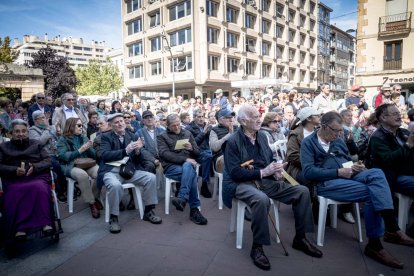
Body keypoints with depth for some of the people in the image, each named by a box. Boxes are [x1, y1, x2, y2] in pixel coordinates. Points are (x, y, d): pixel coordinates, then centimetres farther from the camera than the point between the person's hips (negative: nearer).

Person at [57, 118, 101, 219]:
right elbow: (63, 156, -11)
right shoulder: (63, 139, 4)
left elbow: (93, 155, 12)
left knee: (99, 172, -28)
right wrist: (79, 151, -16)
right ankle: (91, 203, -21)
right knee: (82, 174, -37)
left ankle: (94, 197, -3)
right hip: (70, 166, -4)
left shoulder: (84, 138, 16)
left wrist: (89, 148, -9)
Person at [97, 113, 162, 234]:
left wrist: (137, 151, -14)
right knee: (115, 185, -35)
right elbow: (105, 155, -13)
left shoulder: (133, 136, 11)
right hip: (112, 171, -3)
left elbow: (137, 161, 9)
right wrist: (126, 150, -23)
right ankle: (113, 218, -12)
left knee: (151, 177, -17)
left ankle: (148, 211, -1)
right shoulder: (105, 137, 4)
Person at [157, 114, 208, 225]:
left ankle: (182, 199, -39)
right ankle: (194, 209, -28)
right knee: (192, 174, -32)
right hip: (171, 167, -2)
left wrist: (191, 148, -8)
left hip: (188, 164, 2)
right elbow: (164, 154, -8)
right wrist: (185, 159, -19)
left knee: (187, 166, -36)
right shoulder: (162, 136, 10)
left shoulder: (187, 133, 20)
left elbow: (197, 152, 17)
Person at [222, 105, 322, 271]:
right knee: (261, 199, -40)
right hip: (242, 183, -7)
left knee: (302, 191, -6)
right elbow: (235, 172, -18)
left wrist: (275, 171, -4)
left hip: (265, 180, 7)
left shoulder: (262, 136, 10)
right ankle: (257, 247, -19)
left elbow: (270, 159, 19)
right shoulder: (233, 142, -12)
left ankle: (300, 238, 10)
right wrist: (262, 172, -22)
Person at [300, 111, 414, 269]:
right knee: (370, 192, -27)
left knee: (376, 173, -24)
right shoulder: (308, 143, 0)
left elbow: (348, 160, 28)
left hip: (347, 176, 6)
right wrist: (338, 172, -17)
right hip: (326, 182, -6)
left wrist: (356, 166, 2)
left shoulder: (337, 140, 21)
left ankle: (391, 228, -30)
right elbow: (308, 172, -13)